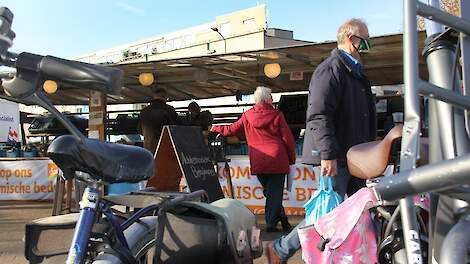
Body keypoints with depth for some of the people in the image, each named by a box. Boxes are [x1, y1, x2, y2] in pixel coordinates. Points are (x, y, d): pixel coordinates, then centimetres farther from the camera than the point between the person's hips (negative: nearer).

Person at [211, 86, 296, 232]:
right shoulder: (277, 115, -4)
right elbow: (287, 138, -3)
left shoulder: (247, 116, 4)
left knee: (269, 191, 16)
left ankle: (282, 219, 19)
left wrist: (216, 128, 35)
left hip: (258, 162, 3)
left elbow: (232, 129, 16)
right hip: (277, 160, -3)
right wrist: (292, 158, 11)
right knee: (275, 192, 3)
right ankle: (271, 223, 2)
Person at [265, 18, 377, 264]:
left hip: (354, 155, 10)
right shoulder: (331, 68, -10)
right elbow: (319, 115, -22)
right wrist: (329, 154, -27)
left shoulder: (355, 72, 22)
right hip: (336, 157, -10)